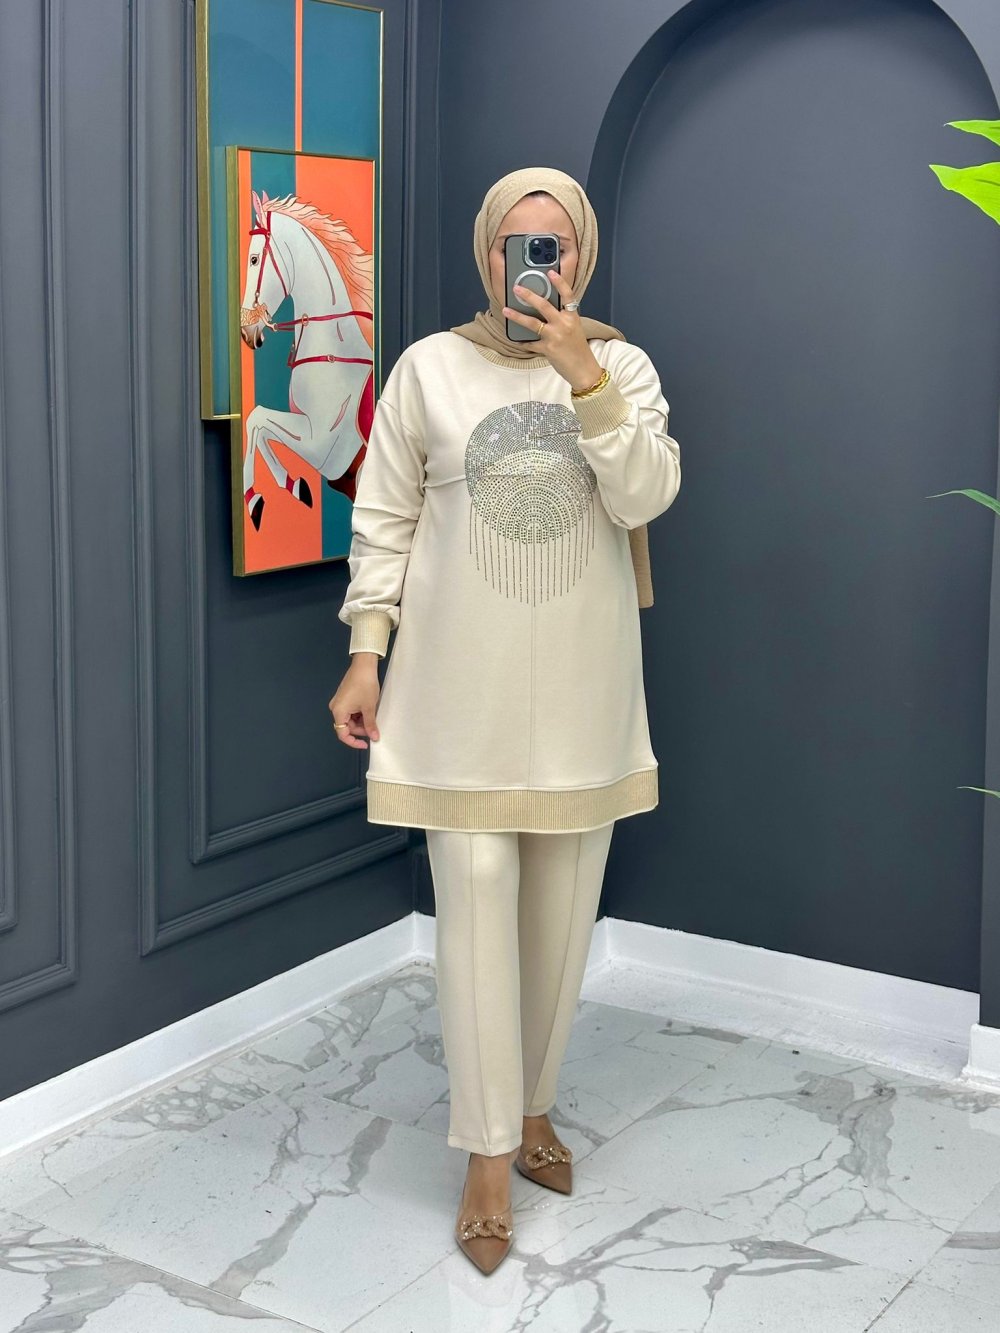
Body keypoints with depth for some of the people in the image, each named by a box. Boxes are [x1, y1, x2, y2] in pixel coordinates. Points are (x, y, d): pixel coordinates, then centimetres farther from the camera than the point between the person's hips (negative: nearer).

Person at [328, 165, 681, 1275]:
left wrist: (581, 371, -21)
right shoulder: (428, 367, 0)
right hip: (462, 682, -1)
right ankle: (490, 1152, 6)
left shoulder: (622, 365, 2)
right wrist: (366, 657, -2)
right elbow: (384, 520, 3)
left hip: (580, 685, 2)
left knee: (562, 909, 10)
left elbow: (645, 497, -12)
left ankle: (531, 1105, 29)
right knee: (477, 895, -5)